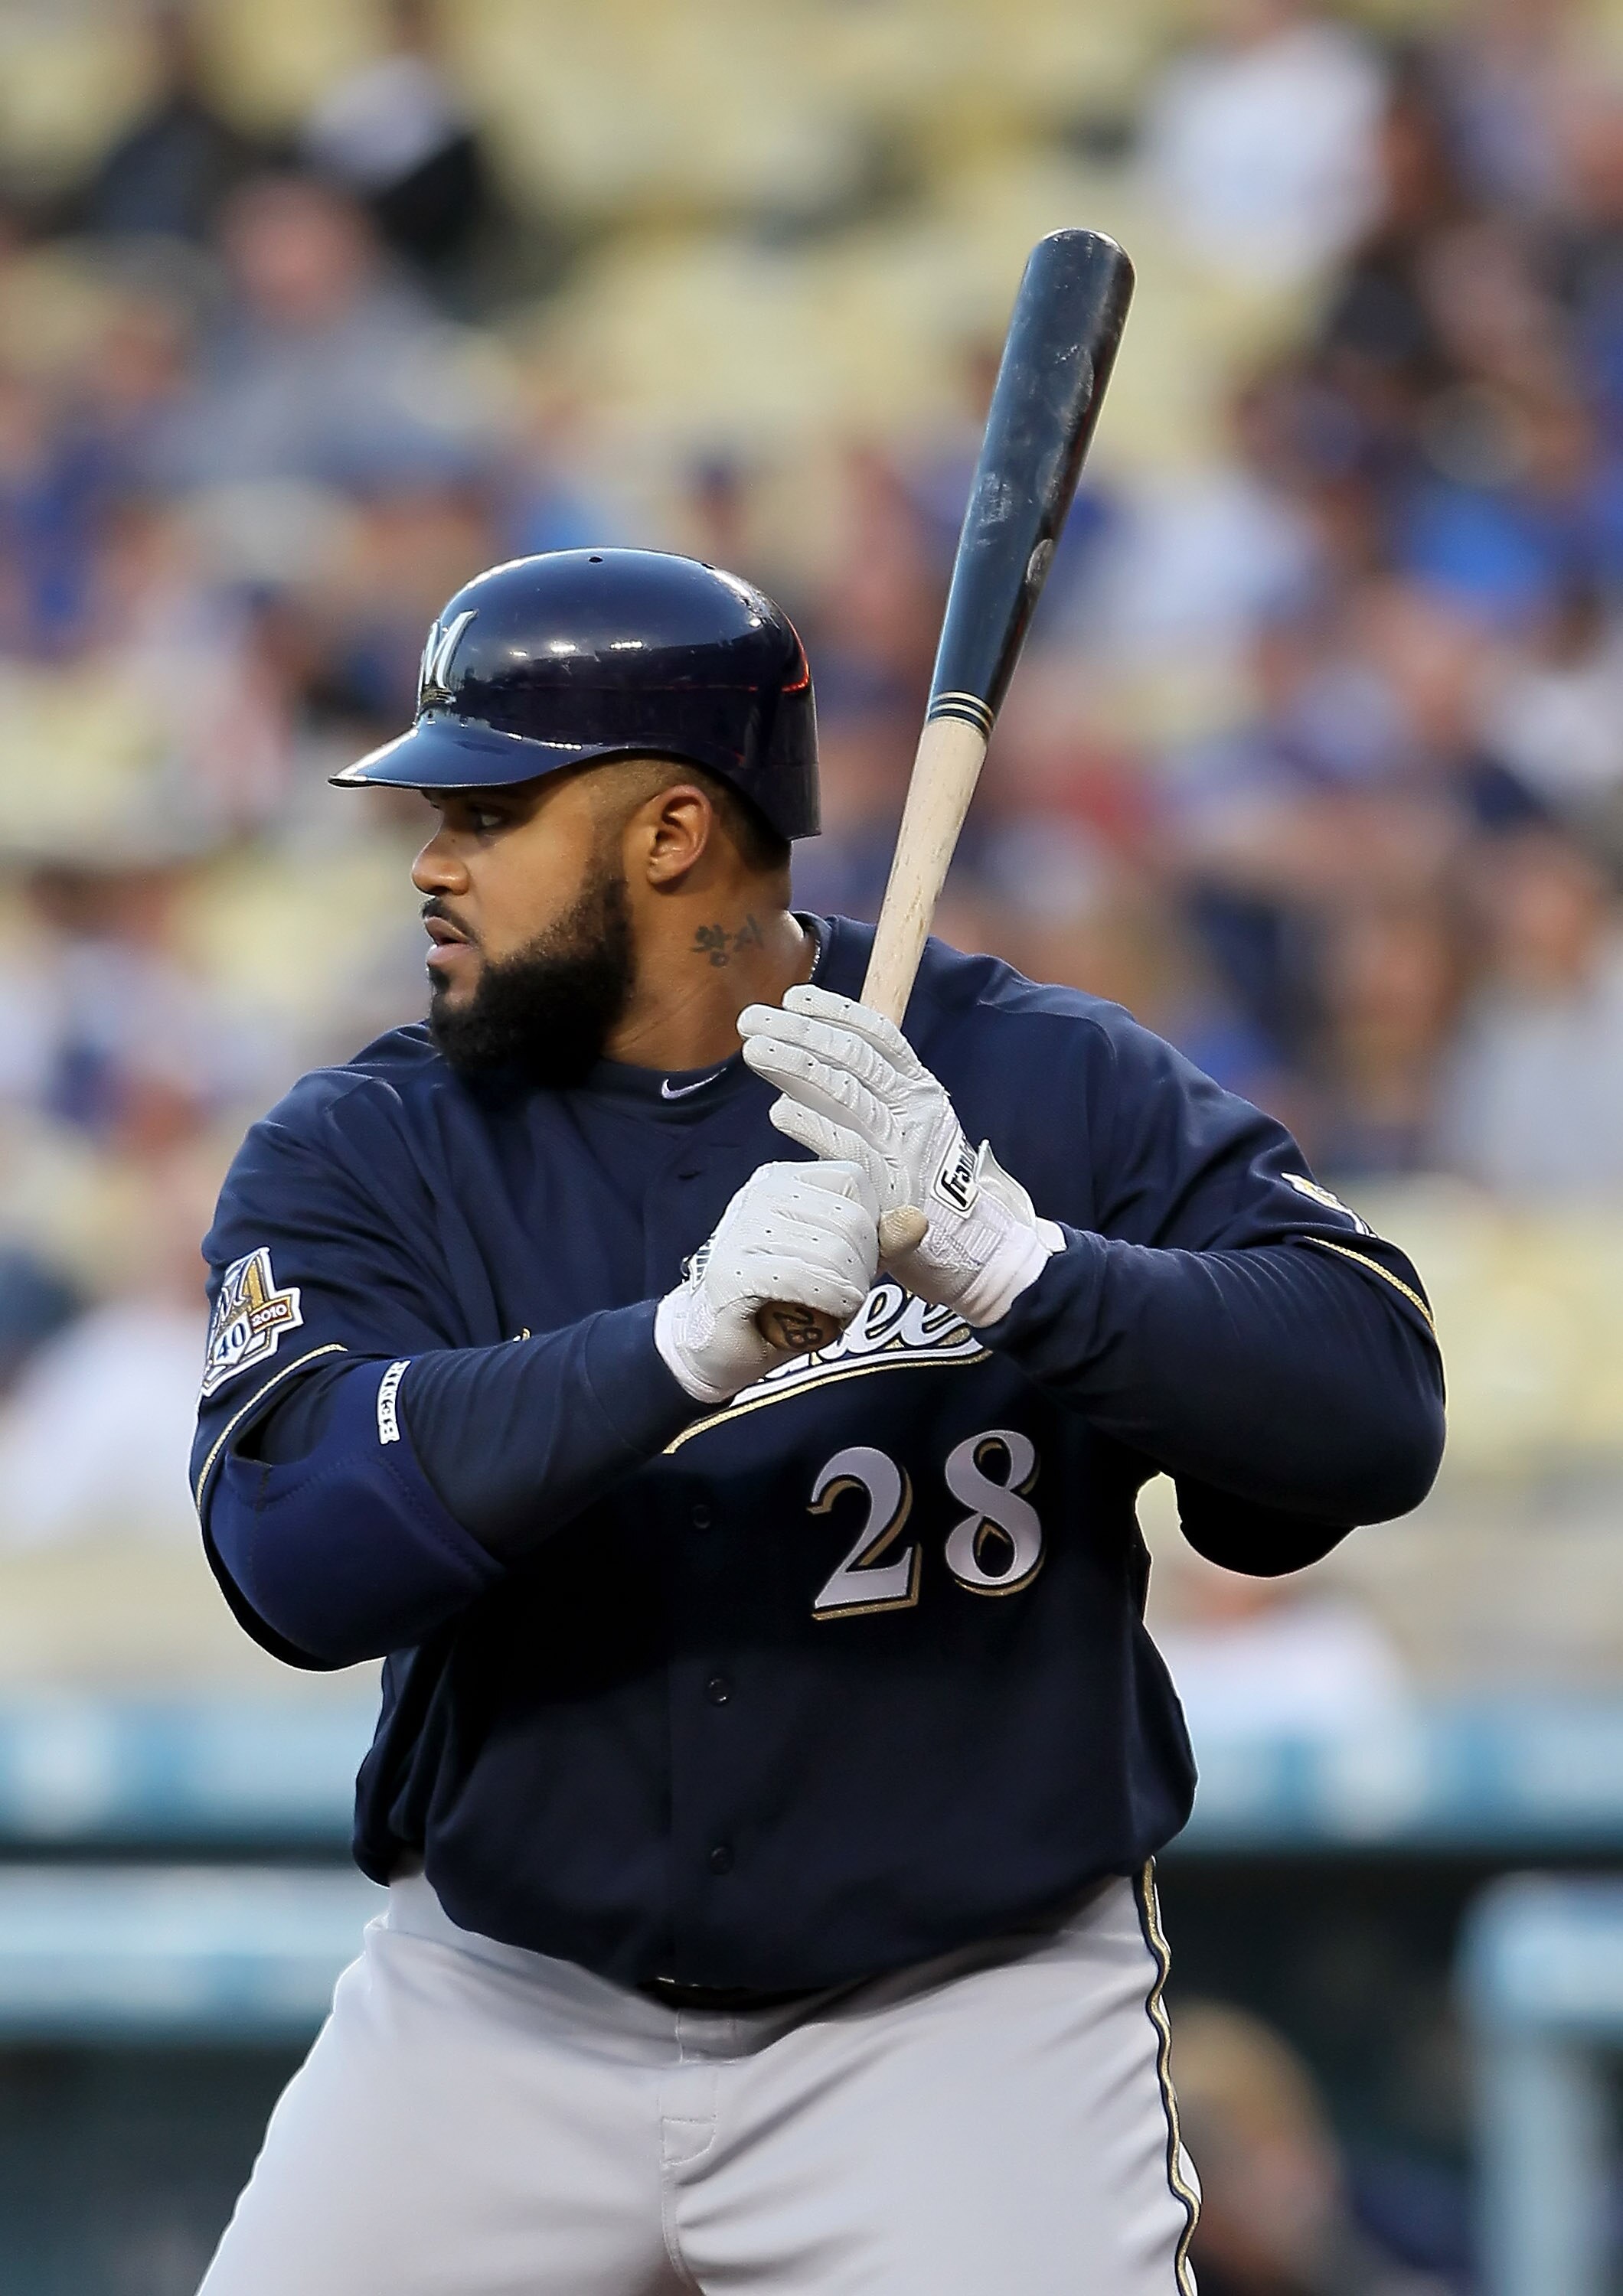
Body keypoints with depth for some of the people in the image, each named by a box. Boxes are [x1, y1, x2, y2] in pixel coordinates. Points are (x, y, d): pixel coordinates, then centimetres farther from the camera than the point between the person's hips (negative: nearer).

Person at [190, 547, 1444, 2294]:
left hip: (970, 2010, -2)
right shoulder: (357, 1153, -2)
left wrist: (1006, 1257, -30)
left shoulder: (1053, 1087, -4)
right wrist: (682, 1343, -33)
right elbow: (292, 1550, -20)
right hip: (502, 2012, 2)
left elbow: (1378, 1411, -15)